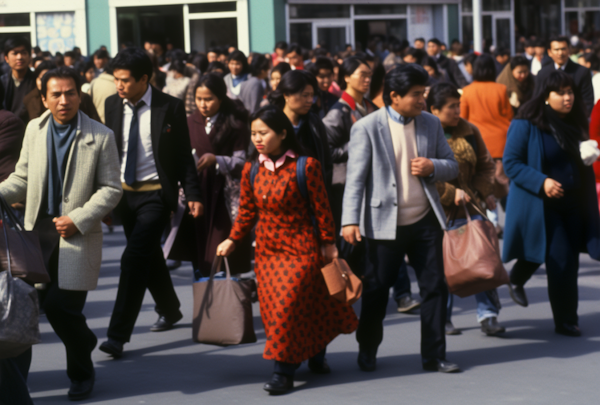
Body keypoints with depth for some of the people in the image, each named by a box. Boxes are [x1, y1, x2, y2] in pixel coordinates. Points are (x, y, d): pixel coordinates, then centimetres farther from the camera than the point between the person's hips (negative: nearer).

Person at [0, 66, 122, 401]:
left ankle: (81, 373, 16)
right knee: (48, 303, 0)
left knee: (62, 305, -6)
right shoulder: (35, 129, 7)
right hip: (38, 231, 4)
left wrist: (78, 219, -13)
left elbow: (111, 189, -3)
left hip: (78, 235, -4)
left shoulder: (101, 136, -5)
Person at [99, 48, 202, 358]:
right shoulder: (112, 105, 2)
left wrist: (192, 193, -9)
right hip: (125, 192, 5)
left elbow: (183, 154, -5)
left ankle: (118, 334, -15)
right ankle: (169, 311, 39)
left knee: (134, 258, -15)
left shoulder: (170, 107, -9)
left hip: (156, 194, -5)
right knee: (149, 257, 17)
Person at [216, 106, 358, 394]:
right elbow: (247, 211, 11)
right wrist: (233, 240, 4)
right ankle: (313, 354, 27)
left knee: (289, 303, -12)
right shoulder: (251, 170, 1)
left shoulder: (305, 166, -13)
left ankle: (284, 371, -1)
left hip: (301, 248, -5)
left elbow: (321, 208, -6)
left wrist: (328, 243, -2)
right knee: (271, 307, 7)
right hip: (267, 249, 5)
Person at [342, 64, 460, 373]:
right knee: (376, 290, 7)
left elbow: (452, 167, 13)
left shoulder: (431, 124, 8)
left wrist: (432, 167, -10)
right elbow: (356, 177, -10)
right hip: (384, 223, -4)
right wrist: (350, 220, -19)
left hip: (425, 221, 4)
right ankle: (367, 352, 25)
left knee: (435, 286, 3)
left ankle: (434, 355, 12)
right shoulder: (367, 128, -7)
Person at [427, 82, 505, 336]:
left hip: (469, 208, 4)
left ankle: (488, 314, 0)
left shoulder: (469, 132, 8)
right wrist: (450, 193, -17)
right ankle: (442, 319, 19)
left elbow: (486, 165, 17)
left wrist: (482, 192, 2)